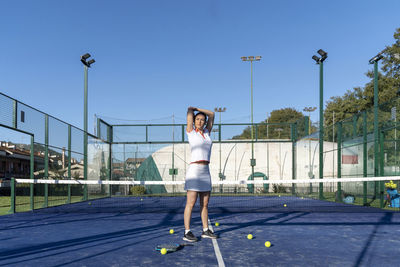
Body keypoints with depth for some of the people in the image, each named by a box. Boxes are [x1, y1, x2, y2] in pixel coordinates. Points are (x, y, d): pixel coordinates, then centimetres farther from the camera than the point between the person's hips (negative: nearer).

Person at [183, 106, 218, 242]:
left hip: (206, 171, 6)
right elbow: (190, 111, 3)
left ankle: (205, 230, 18)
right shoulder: (191, 132, 2)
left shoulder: (207, 132, 16)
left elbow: (211, 114, 23)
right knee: (191, 203, -7)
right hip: (194, 169, -6)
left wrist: (197, 108, 22)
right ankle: (187, 232, -2)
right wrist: (191, 109, 23)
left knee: (205, 203, 10)